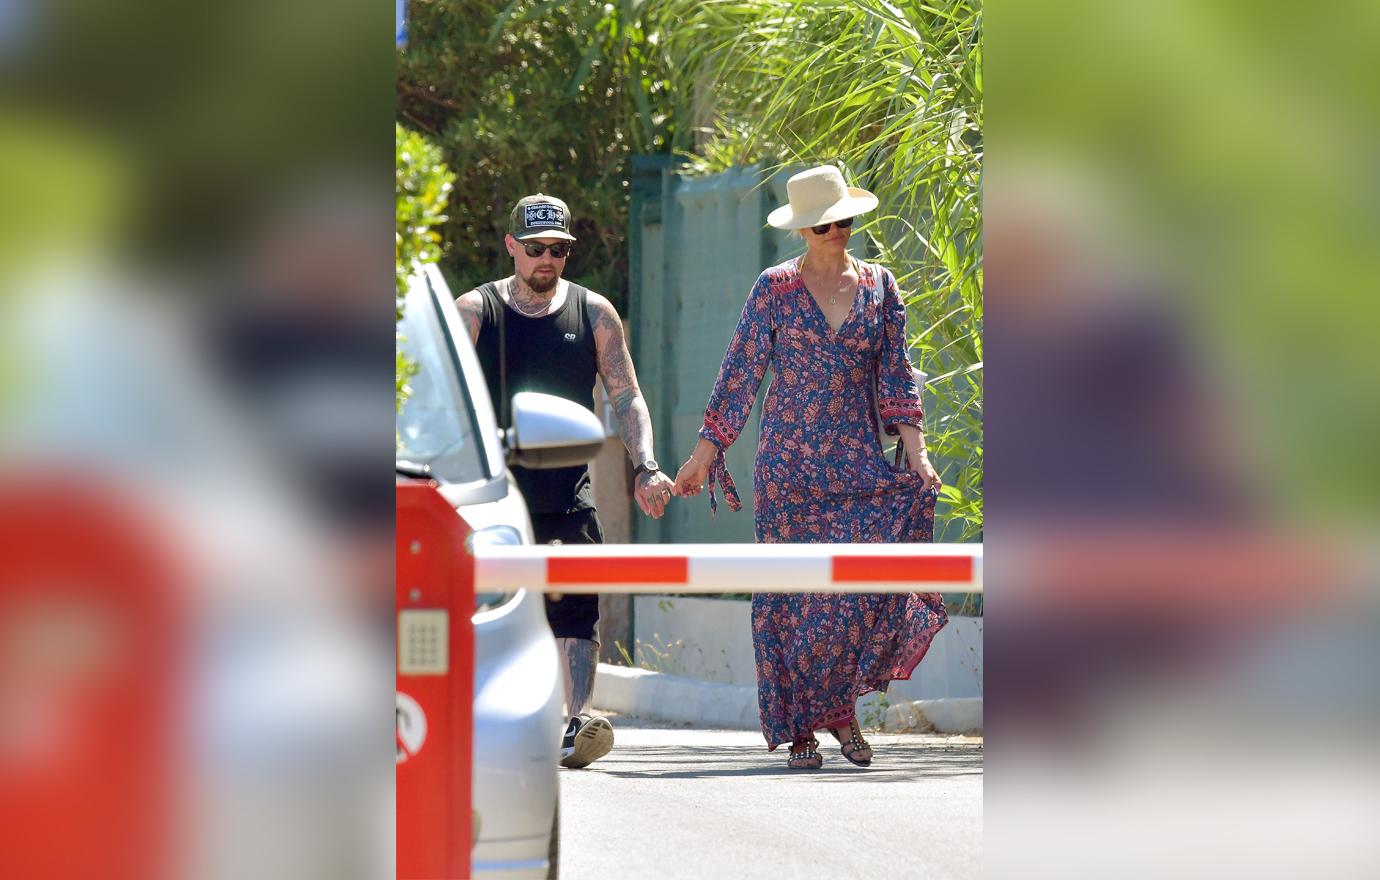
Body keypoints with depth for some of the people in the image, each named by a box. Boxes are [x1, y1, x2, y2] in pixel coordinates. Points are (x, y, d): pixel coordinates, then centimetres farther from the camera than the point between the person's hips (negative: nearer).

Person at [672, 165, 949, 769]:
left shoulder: (879, 287, 9)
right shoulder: (775, 289, 3)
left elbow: (895, 378, 8)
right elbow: (740, 376, 3)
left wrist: (916, 456, -4)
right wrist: (703, 457, 0)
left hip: (859, 461, 1)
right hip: (790, 463, -1)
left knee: (870, 580, -15)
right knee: (795, 593, -2)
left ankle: (841, 706, 1)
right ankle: (798, 726, 6)